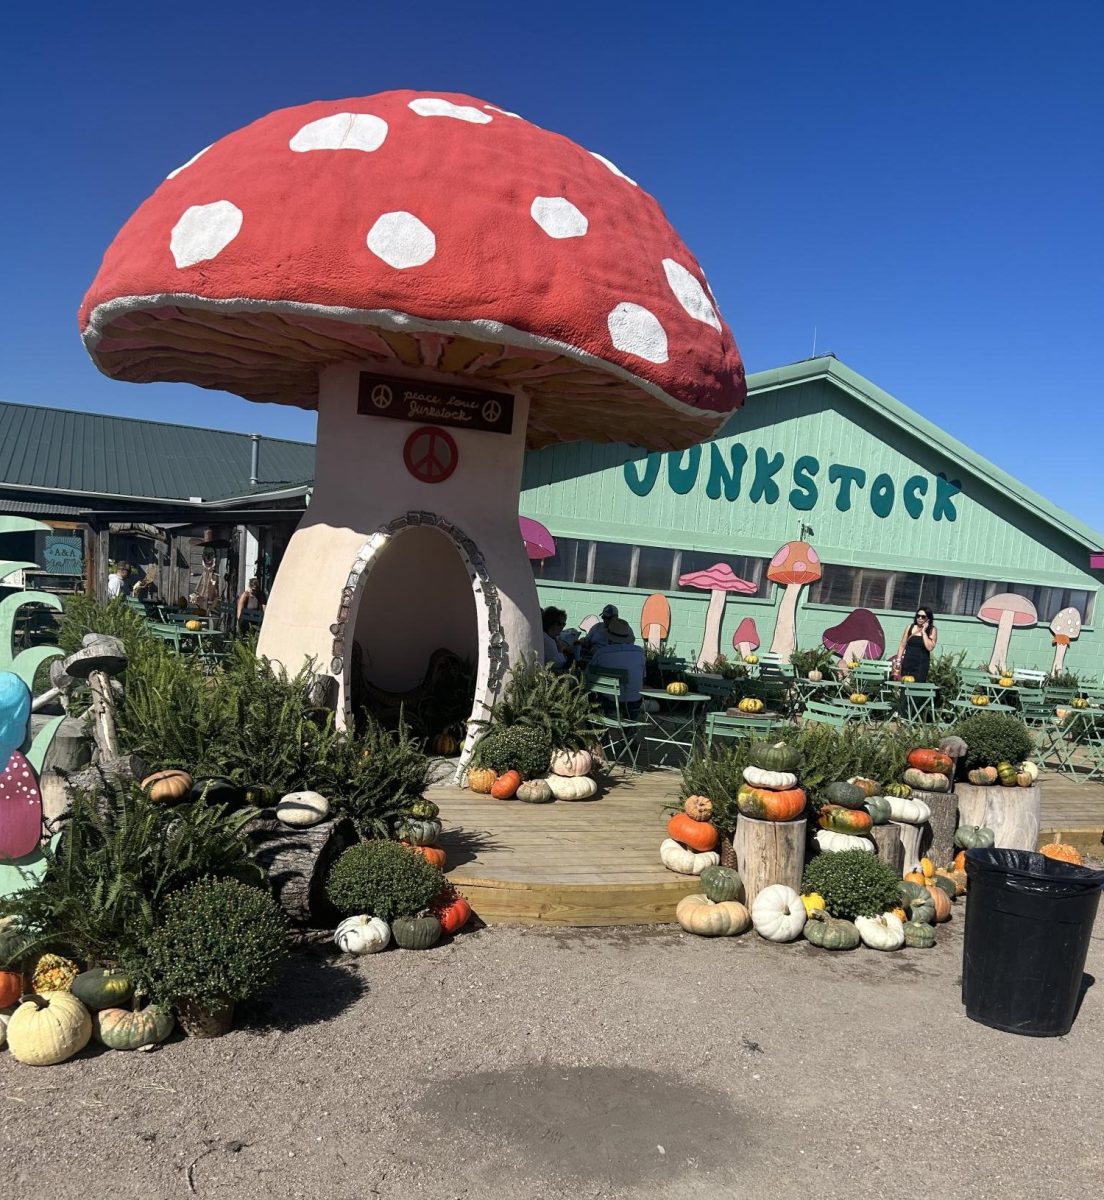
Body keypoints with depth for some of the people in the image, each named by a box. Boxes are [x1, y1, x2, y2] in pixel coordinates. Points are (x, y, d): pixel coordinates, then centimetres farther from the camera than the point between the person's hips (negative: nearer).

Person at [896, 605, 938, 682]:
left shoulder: (932, 630, 1)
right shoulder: (910, 627, 9)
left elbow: (929, 647, -13)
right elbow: (902, 646, 11)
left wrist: (923, 631, -11)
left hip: (921, 664, -3)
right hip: (907, 662, 3)